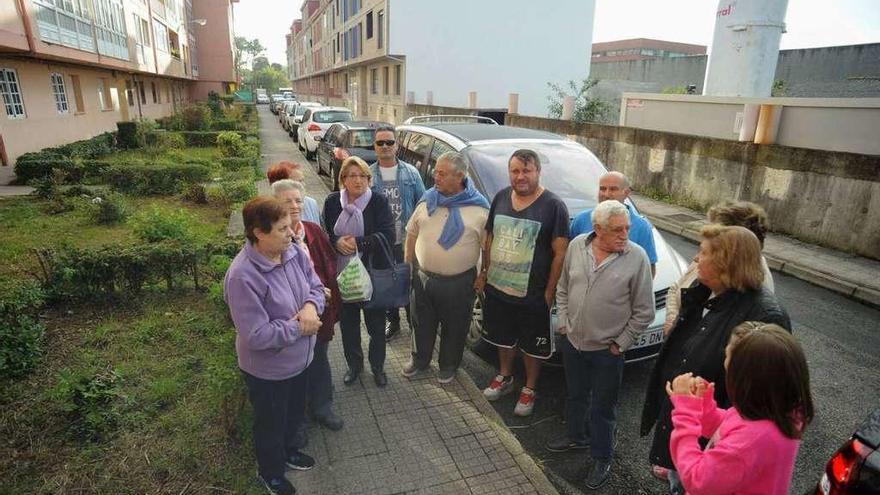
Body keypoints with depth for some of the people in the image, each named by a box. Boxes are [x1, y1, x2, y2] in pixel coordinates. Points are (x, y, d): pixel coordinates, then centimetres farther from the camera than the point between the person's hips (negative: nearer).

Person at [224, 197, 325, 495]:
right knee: (270, 424, 21)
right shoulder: (243, 276, -33)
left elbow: (316, 286, 1)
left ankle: (287, 450, 60)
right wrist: (300, 327, -22)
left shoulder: (294, 252, -12)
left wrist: (311, 307, -20)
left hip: (299, 359, 6)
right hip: (267, 369, -6)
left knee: (294, 414, 30)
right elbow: (257, 336, -31)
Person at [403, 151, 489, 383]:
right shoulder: (427, 200, 1)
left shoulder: (479, 208, -11)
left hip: (459, 282, -3)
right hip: (423, 276, 3)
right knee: (423, 323, 19)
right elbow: (412, 233, 11)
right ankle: (420, 360, 42)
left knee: (454, 328, 15)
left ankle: (448, 365, 38)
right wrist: (408, 262, 10)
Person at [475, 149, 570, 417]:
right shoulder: (501, 197, 2)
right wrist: (484, 272, 10)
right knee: (503, 337, 23)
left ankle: (529, 389, 35)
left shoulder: (553, 206, -13)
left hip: (532, 294, -4)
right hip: (497, 287, 5)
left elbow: (560, 252, -13)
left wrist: (550, 290, -15)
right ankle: (505, 377, 46)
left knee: (532, 346, 13)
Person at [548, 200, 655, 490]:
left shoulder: (637, 257, -16)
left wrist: (620, 344, -8)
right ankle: (577, 436, 49)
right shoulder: (576, 246, -5)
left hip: (608, 349, -4)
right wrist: (564, 322, 4)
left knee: (602, 408, 12)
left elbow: (644, 311, -9)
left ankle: (602, 458, 34)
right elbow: (563, 288, 8)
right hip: (573, 341, 4)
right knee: (576, 395, 24)